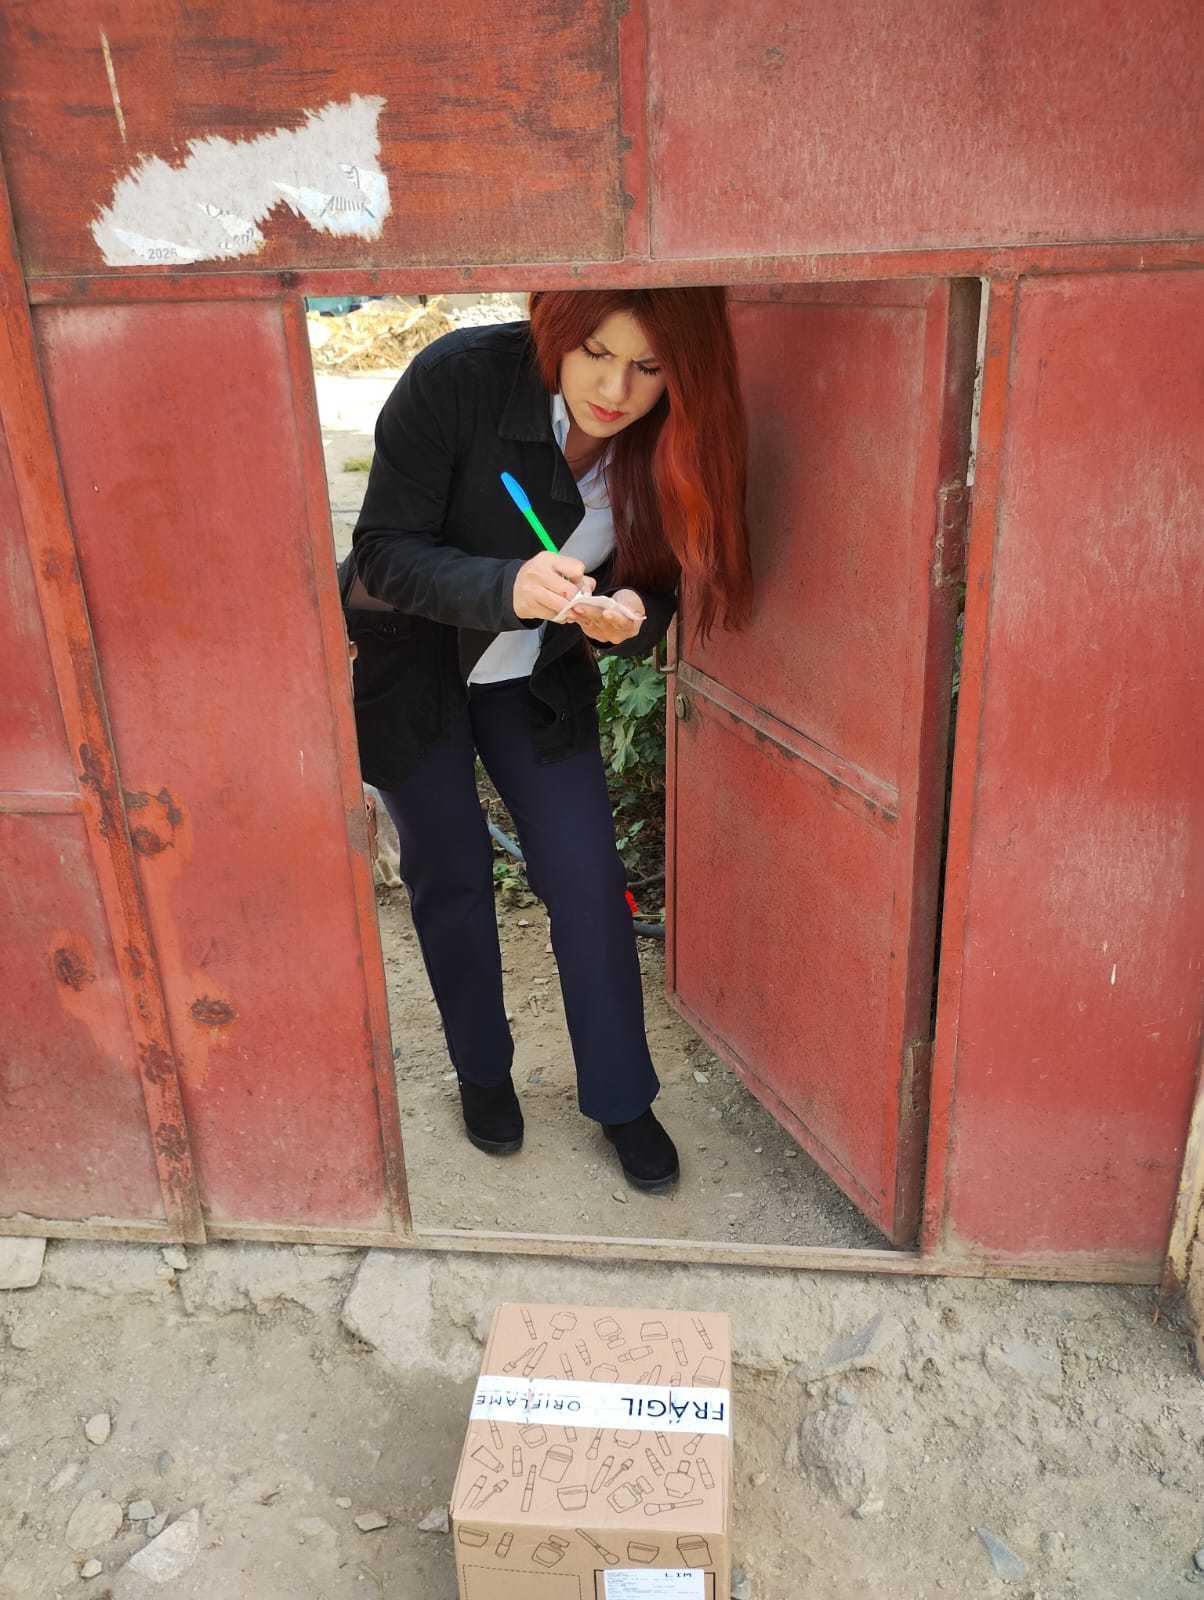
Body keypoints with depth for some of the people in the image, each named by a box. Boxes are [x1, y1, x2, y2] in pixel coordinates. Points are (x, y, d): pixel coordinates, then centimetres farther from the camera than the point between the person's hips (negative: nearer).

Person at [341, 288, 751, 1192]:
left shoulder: (666, 440, -17)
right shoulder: (458, 379, -28)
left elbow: (657, 589, -8)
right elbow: (385, 552, -26)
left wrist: (628, 618, -32)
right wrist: (506, 587, -44)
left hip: (536, 674, 3)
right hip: (409, 660, -2)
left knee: (589, 877, -1)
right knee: (451, 877, 8)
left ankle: (621, 1100, 19)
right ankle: (482, 1072, 32)